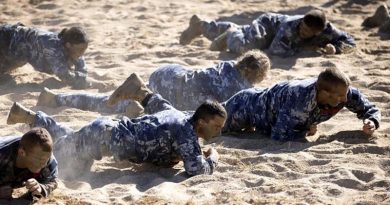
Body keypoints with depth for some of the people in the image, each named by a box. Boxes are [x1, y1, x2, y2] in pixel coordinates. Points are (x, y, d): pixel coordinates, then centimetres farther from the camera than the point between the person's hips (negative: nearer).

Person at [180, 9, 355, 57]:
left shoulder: (326, 30, -31)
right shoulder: (291, 25, -44)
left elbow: (350, 42, -22)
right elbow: (276, 50, -53)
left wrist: (334, 48, -43)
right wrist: (303, 47, -44)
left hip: (278, 29, 6)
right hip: (268, 24, -6)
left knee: (240, 32, 26)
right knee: (240, 45, -35)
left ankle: (201, 25, 45)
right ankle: (231, 33, -1)